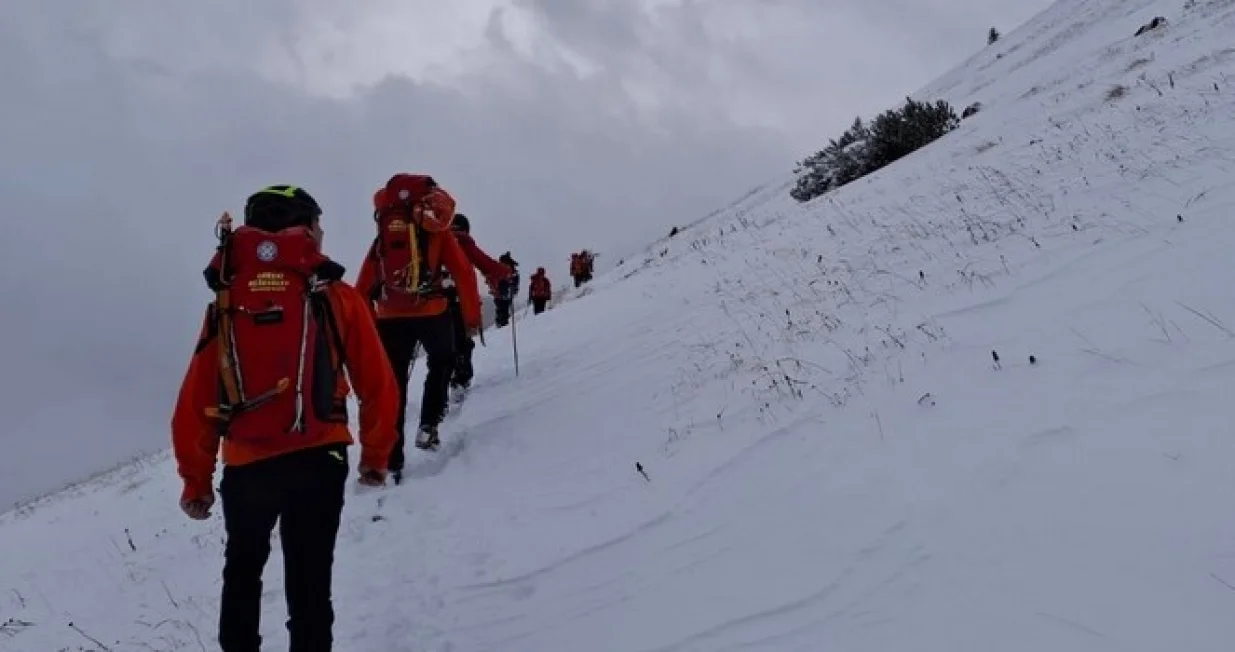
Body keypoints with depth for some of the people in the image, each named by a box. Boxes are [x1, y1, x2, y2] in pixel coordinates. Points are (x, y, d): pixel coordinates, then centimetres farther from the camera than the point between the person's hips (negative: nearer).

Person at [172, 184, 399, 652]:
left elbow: (195, 399, 3)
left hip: (246, 466, 2)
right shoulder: (336, 297, 0)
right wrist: (376, 455, 15)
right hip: (317, 459, -2)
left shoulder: (225, 303, 4)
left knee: (243, 570, 25)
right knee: (309, 580, 8)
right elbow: (378, 386, 0)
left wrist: (196, 480, 13)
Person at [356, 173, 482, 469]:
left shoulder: (384, 236, 14)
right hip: (431, 314, -2)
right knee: (442, 363, 27)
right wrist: (472, 316, 7)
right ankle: (428, 425, 14)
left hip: (389, 318, 2)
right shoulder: (439, 233, 6)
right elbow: (464, 274, -1)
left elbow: (364, 285, 10)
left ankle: (390, 461, 6)